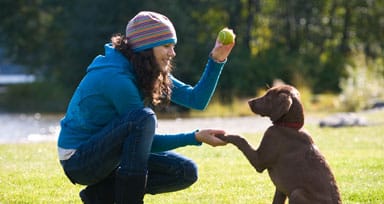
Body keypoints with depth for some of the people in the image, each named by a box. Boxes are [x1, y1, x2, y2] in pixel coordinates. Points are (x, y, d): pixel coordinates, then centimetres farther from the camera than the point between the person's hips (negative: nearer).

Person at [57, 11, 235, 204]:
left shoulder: (150, 73, 3)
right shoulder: (116, 78, -24)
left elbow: (196, 99, 0)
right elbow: (147, 141, -19)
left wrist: (217, 60, -10)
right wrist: (196, 137, -22)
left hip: (109, 155, 9)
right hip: (78, 159, -9)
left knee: (186, 172, -1)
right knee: (144, 117, -32)